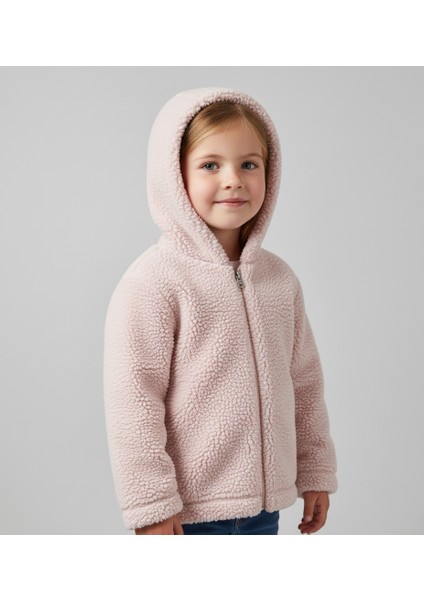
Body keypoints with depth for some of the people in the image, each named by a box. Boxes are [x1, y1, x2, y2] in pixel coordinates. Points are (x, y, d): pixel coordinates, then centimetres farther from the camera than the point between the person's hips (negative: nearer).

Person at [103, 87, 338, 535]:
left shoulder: (280, 278, 6)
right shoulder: (154, 281, -15)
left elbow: (305, 382, 13)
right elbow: (132, 401, -16)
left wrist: (315, 472, 14)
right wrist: (150, 506, -15)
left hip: (264, 505, 6)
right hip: (189, 513, -6)